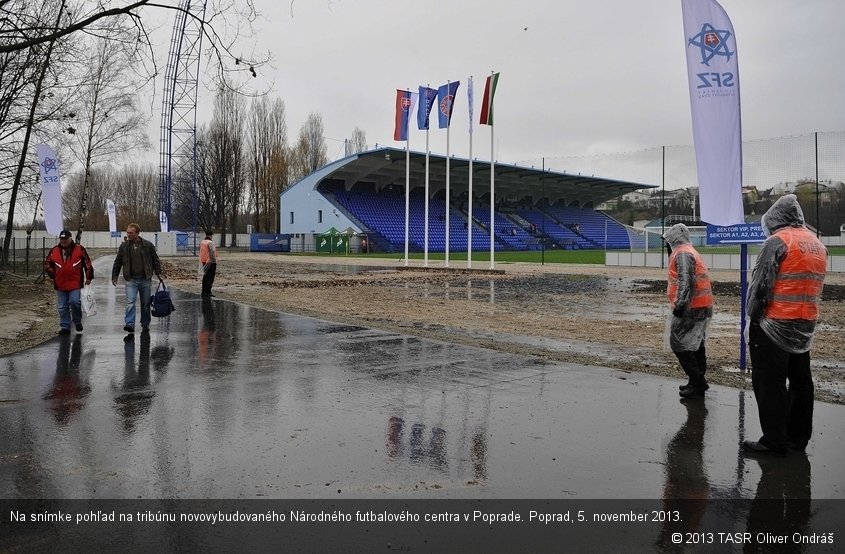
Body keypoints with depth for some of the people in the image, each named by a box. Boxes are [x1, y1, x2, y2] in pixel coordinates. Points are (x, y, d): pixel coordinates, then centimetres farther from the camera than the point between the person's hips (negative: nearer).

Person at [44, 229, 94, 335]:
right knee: (62, 307, 6)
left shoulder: (79, 249, 2)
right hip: (60, 285, 3)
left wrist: (89, 277, 4)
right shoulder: (54, 251, 8)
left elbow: (88, 264, 6)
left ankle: (77, 321, 9)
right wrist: (53, 275, 7)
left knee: (75, 302, -15)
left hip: (75, 283, -3)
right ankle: (65, 327, 15)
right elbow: (47, 264, 18)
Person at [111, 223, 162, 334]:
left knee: (146, 303, 8)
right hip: (131, 280, 0)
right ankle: (129, 324, -14)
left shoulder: (148, 245, 1)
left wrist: (159, 273, 1)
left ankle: (145, 324, 20)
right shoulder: (124, 246, 4)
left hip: (146, 279, 0)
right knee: (130, 302, -12)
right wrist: (114, 277, 7)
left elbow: (155, 260, 7)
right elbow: (117, 262, 10)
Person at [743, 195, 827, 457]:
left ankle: (774, 441, 2)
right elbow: (816, 286, 15)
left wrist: (752, 316, -5)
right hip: (805, 326, 8)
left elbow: (760, 285, -16)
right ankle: (798, 437, 24)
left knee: (769, 384, -2)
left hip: (774, 325, -8)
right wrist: (803, 317, 18)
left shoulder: (777, 241, -12)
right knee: (800, 381, 15)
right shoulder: (818, 245, 12)